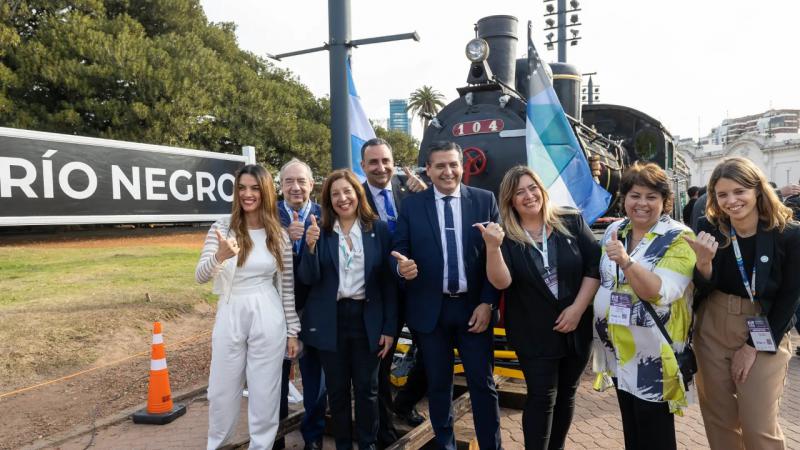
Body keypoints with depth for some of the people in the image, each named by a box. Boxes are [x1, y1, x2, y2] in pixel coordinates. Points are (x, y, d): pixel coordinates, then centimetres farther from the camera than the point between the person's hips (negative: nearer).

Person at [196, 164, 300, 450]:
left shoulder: (279, 235, 0)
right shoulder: (222, 228, -4)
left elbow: (287, 287, 5)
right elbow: (200, 277, -12)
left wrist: (293, 331, 5)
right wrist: (220, 256, -33)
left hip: (268, 319, 0)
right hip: (230, 317, 0)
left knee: (265, 392, 9)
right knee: (222, 390, 13)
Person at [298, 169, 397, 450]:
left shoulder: (379, 229, -1)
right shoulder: (319, 231, 0)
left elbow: (388, 281, 0)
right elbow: (308, 279, -5)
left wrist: (389, 327, -2)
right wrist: (310, 246, -22)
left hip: (367, 319, 0)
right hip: (330, 320, 1)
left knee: (367, 388, 10)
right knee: (337, 389, 13)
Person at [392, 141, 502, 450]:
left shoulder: (485, 200, 0)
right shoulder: (411, 205, 1)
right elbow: (399, 250, 1)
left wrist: (487, 302, -7)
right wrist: (402, 267, -23)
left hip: (474, 307, 0)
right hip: (430, 309, 1)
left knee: (483, 384, 8)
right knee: (438, 384, 14)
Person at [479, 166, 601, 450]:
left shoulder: (571, 221, -3)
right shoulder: (505, 235, -6)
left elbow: (595, 265, -5)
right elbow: (500, 282, -17)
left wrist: (577, 308, -11)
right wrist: (492, 247, -33)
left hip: (577, 327, 3)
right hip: (534, 334, -2)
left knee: (566, 393, 16)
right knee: (542, 397, 1)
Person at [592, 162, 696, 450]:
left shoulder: (679, 239, -12)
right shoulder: (614, 231, 5)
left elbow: (661, 292, -24)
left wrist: (625, 261, -36)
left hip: (654, 352, -5)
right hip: (618, 348, 6)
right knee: (630, 425, 20)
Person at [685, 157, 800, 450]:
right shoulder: (709, 228, -7)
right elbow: (703, 289, -6)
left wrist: (753, 347, -7)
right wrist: (703, 263, -28)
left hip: (764, 336, -2)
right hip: (712, 330, 2)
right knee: (718, 420, 13)